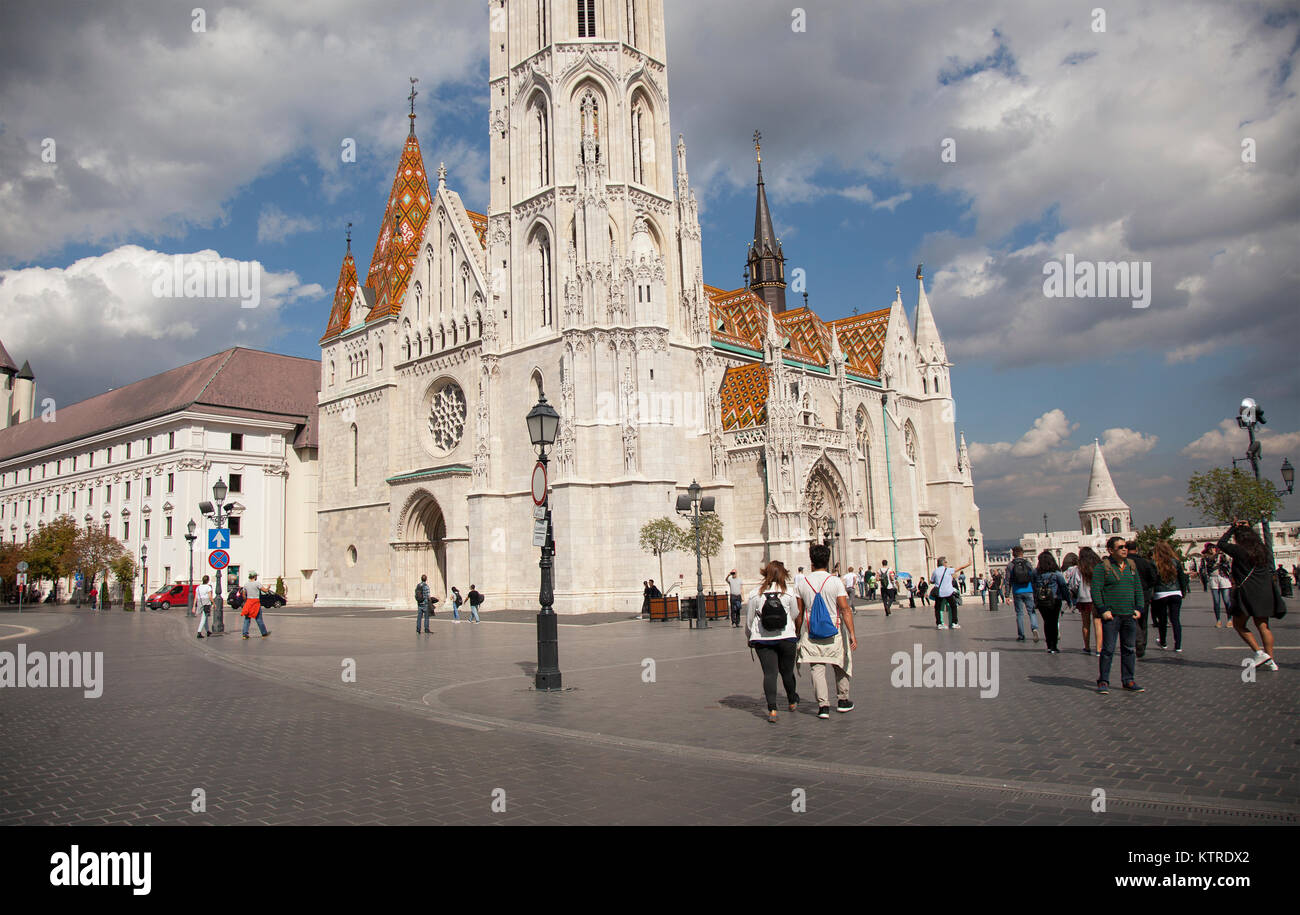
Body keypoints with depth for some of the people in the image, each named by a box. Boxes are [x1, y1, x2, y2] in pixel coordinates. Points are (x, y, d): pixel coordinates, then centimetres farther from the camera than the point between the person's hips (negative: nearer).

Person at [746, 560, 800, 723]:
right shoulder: (789, 593, -3)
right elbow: (795, 615, 6)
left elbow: (749, 619, 4)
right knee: (787, 671, 16)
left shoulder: (755, 594, -2)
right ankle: (792, 701, 36)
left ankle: (772, 709, -12)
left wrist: (749, 636, 18)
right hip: (786, 637, 0)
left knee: (769, 673, -1)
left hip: (762, 639, 0)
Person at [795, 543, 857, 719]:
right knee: (841, 666, 18)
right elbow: (845, 609, -12)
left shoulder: (802, 583, -1)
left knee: (817, 668, 2)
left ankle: (823, 705, -6)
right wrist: (852, 634, -11)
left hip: (811, 633, 1)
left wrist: (797, 634, 13)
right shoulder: (835, 582, -8)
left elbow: (799, 614, 2)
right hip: (835, 632, -1)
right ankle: (842, 701, 28)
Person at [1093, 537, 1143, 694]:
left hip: (1129, 615, 6)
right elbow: (1095, 590, -9)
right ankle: (1103, 682, 4)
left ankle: (1129, 681, 19)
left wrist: (1138, 608, 7)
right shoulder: (1102, 567, -5)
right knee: (1108, 649, -3)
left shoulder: (1131, 566, 13)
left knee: (1129, 649, 9)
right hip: (1111, 615, -5)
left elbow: (1138, 588, 17)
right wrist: (1103, 610, -14)